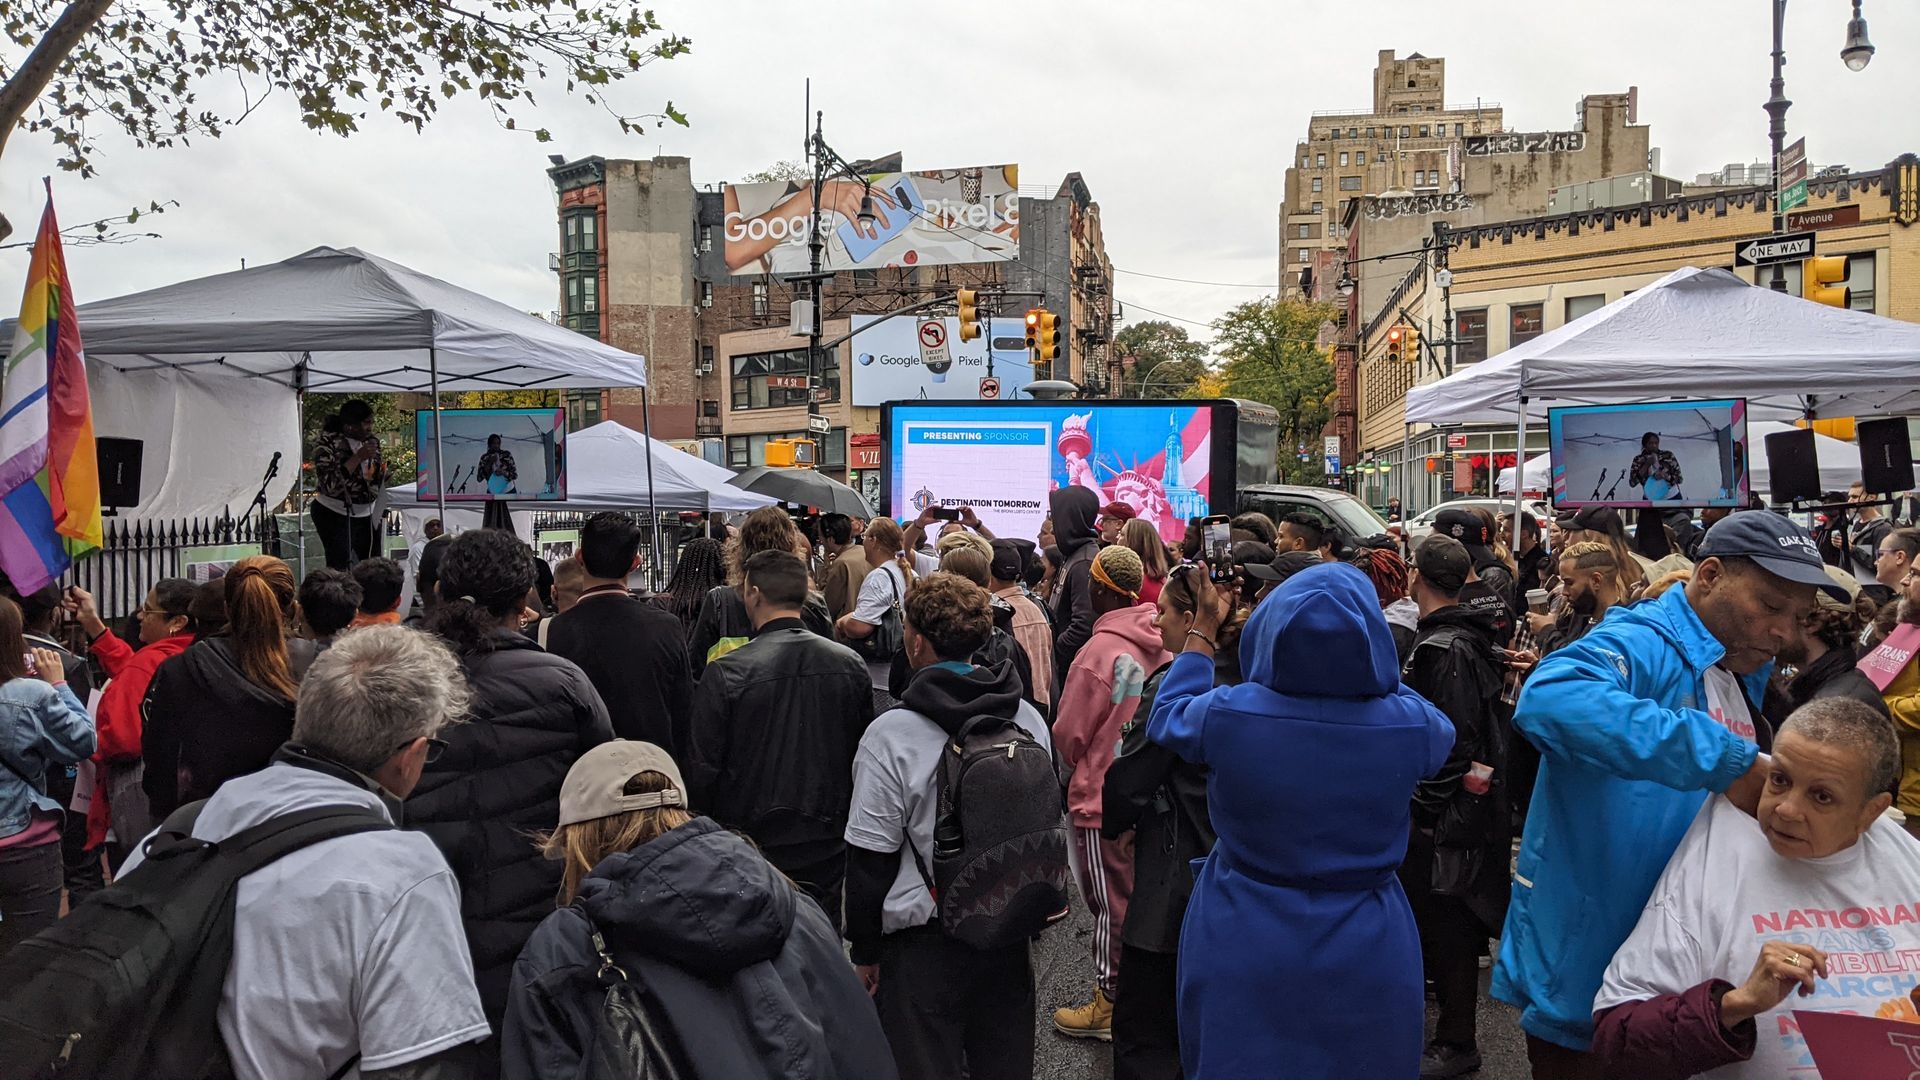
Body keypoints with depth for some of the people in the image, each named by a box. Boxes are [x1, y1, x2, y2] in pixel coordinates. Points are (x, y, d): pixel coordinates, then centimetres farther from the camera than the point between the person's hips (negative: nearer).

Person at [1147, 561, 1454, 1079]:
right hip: (1367, 951, 0)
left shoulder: (1225, 715, -22)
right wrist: (1356, 654, 12)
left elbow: (1166, 716, 3)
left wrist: (1205, 627, 11)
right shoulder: (1411, 725, -20)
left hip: (1241, 949, 0)